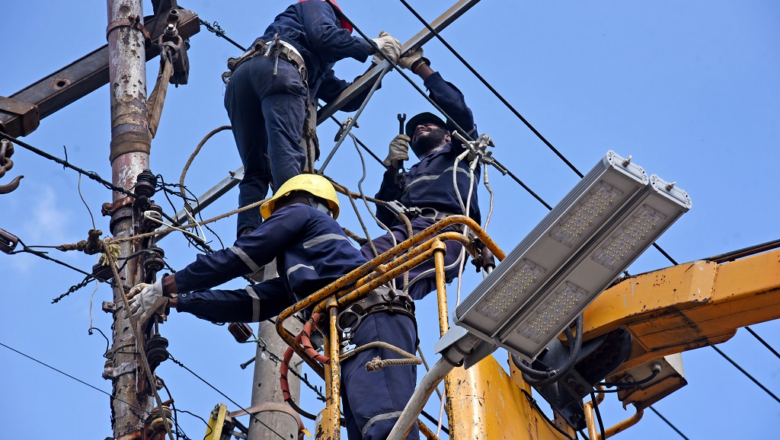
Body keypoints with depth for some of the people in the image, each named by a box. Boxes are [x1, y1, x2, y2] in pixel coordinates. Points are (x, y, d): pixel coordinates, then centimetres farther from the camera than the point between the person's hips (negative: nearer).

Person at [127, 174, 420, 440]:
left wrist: (165, 286, 18)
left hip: (374, 321, -8)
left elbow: (234, 259, 11)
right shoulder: (299, 273, 40)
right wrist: (173, 300, 34)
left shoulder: (300, 212, 18)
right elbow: (249, 303, 33)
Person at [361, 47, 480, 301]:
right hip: (402, 230, 4)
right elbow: (384, 217, 26)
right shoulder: (408, 177, 45)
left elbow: (457, 109, 15)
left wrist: (420, 67, 24)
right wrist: (392, 169, 14)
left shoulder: (459, 155, 34)